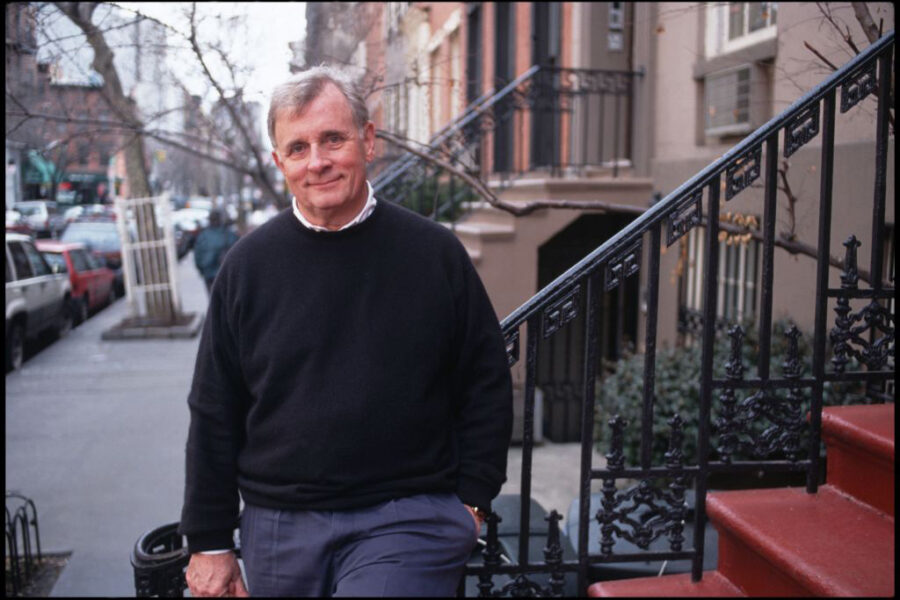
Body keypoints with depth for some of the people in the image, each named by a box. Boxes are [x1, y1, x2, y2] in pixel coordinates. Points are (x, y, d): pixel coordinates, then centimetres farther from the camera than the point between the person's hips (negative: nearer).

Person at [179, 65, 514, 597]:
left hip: (408, 520, -2)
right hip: (279, 528, 3)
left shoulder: (435, 252, -2)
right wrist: (210, 542, 6)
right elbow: (214, 414, 6)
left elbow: (487, 383, 6)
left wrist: (471, 501, 1)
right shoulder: (249, 263, 2)